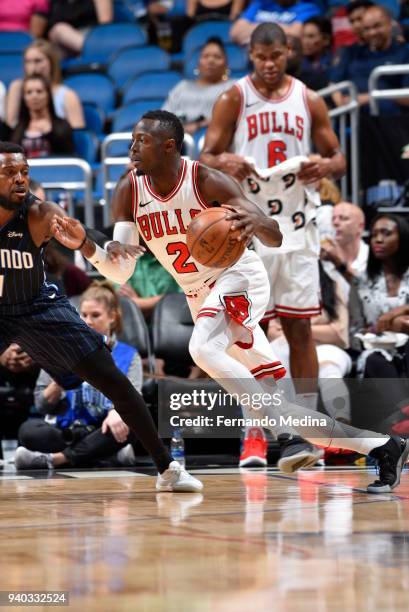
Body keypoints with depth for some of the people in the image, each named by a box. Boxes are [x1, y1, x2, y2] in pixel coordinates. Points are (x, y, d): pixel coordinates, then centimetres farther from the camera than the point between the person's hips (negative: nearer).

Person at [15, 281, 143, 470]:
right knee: (28, 429, -30)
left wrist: (117, 412, -31)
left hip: (102, 433, 0)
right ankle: (109, 456, -28)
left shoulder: (128, 356, 10)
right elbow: (41, 405, 8)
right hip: (64, 432, 1)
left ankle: (54, 458, -28)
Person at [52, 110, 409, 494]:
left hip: (238, 278, -6)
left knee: (202, 347, -36)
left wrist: (256, 222, -45)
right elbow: (120, 271, -7)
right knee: (275, 400, 3)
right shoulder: (129, 193, -4)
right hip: (201, 298, 6)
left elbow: (276, 238, -22)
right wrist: (84, 244, -25)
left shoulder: (208, 181, -18)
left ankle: (289, 436, -32)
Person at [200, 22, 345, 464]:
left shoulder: (309, 101, 6)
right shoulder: (233, 99, -1)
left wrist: (325, 167, -13)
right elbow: (205, 158, -3)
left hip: (297, 226, 2)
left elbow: (338, 158, 11)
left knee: (300, 327, 3)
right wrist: (226, 164, -26)